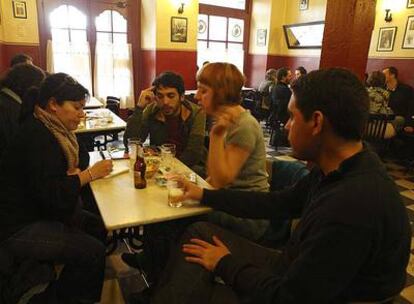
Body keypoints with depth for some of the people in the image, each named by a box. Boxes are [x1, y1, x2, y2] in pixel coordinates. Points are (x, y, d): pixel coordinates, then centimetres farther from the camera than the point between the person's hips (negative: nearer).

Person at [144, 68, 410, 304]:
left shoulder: (351, 207, -35)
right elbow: (278, 204, 6)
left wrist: (226, 265, -10)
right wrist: (205, 195, 11)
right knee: (201, 232, 6)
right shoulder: (339, 169, -5)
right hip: (296, 272, 8)